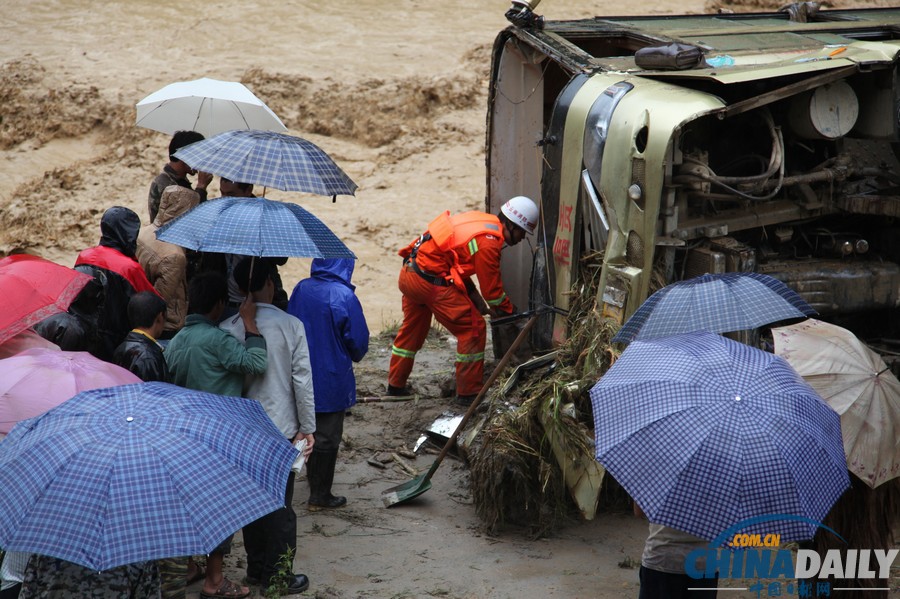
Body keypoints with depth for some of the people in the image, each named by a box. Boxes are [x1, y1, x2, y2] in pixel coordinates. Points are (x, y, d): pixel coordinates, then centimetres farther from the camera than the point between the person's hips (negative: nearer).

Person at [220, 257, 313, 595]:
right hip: (281, 428, -2)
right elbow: (302, 380, -10)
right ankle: (277, 576, 12)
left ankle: (256, 569, 25)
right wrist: (307, 427, 0)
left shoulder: (228, 330, -7)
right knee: (280, 504, 6)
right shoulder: (291, 326, -11)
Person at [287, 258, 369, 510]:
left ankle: (315, 486, 33)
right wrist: (352, 357, 10)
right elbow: (359, 340, -13)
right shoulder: (344, 296, -20)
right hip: (332, 377, -5)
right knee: (327, 438, 5)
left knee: (310, 431, 21)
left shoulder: (301, 289, -5)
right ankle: (320, 495, 11)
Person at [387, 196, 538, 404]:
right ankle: (468, 393, 5)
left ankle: (396, 385, 38)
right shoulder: (489, 241, -16)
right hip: (431, 282, -10)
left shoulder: (481, 221, 12)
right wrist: (511, 311, 8)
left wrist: (477, 301, 15)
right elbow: (492, 288, -9)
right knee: (473, 328, -1)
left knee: (411, 329, 26)